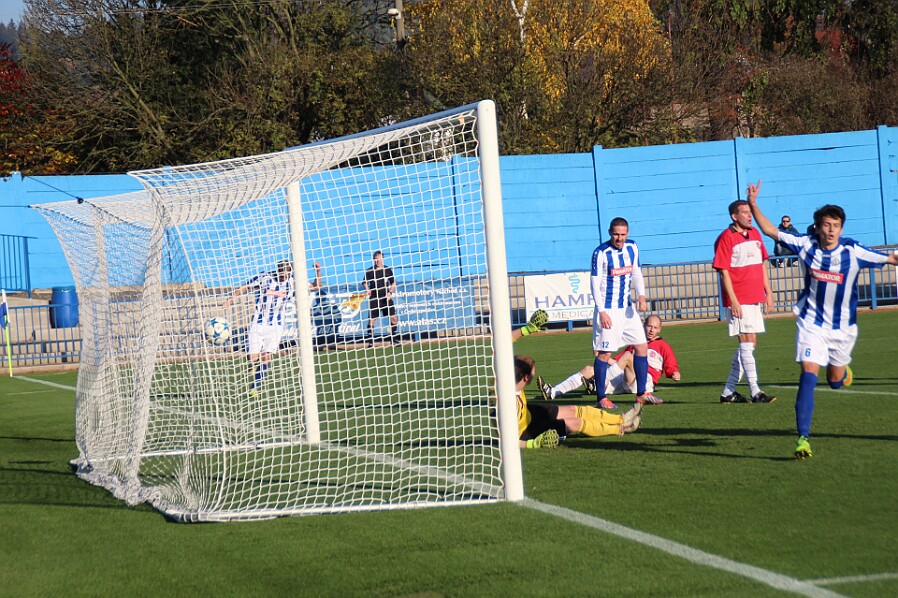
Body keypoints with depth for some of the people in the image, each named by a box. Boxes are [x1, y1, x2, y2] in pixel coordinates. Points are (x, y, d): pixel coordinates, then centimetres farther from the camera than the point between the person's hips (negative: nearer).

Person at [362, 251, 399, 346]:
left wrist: (390, 293, -2)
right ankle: (370, 342, 2)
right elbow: (364, 282, 0)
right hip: (374, 299, -2)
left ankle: (395, 340, 8)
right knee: (371, 320, -5)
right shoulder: (370, 271, 0)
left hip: (386, 298, 2)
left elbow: (393, 283, 13)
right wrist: (367, 290, -21)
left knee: (393, 318, -4)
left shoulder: (388, 270, 6)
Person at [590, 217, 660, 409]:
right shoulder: (601, 253, -15)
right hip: (608, 310, -7)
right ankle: (601, 398, 2)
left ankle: (641, 393, 16)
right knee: (604, 352, -5)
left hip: (627, 307, 7)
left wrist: (641, 296, -3)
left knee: (641, 346, 6)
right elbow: (595, 283, -14)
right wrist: (602, 312, -19)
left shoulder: (632, 247, 4)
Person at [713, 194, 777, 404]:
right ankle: (755, 392, -10)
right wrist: (733, 301, -17)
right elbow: (723, 272, -12)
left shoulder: (755, 234, 13)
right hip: (738, 302, -8)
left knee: (748, 345, 10)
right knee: (747, 343, -10)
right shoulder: (726, 238, -9)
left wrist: (768, 293, 15)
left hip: (755, 299, 8)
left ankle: (728, 391, 17)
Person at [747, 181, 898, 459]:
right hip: (811, 323, -1)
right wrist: (753, 204, -10)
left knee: (835, 381, 14)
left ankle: (842, 370, 54)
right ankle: (803, 437, -17)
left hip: (843, 327, 1)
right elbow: (771, 231, -1)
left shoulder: (853, 251, -12)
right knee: (808, 375, -18)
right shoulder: (807, 246, -9)